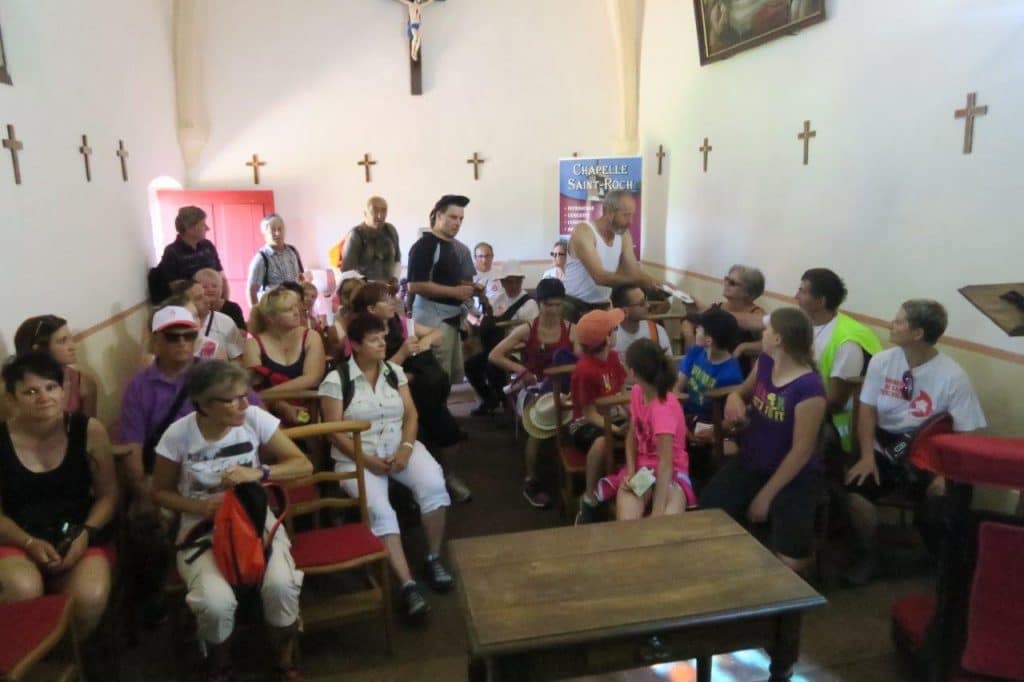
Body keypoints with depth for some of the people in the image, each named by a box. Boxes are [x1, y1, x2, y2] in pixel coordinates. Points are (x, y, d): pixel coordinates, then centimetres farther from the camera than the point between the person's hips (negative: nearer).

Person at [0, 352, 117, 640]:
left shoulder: (89, 430, -4)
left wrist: (85, 535, -14)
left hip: (80, 536, 0)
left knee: (90, 597, -29)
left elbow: (108, 494, 1)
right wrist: (30, 543, -15)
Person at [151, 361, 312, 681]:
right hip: (203, 529, 0)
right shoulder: (178, 435, -13)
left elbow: (303, 465, -9)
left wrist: (259, 473, -25)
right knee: (216, 603, -28)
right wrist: (200, 506, -17)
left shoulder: (255, 419, -12)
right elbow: (160, 492, 2)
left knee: (280, 585, -28)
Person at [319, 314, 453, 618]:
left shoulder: (395, 371, 9)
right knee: (379, 509, -30)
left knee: (434, 485, -25)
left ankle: (434, 559, -6)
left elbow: (411, 415, 6)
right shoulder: (336, 379, -4)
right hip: (357, 457, -3)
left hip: (400, 448, 3)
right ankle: (407, 585, -26)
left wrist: (406, 449, -12)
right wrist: (368, 460, -15)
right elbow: (335, 432, -6)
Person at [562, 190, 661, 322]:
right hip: (573, 304, -6)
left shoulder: (624, 235, 3)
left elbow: (634, 272, 2)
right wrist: (641, 281, -34)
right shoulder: (583, 232, -18)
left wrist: (658, 283, -17)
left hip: (602, 306, 6)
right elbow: (600, 277, -28)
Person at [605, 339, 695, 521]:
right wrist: (630, 472, -10)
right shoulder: (636, 392, -4)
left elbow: (666, 463, -32)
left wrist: (657, 512, -37)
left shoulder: (663, 408, -26)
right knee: (627, 525, -26)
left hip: (669, 472, -4)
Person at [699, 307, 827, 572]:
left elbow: (802, 450, -19)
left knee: (791, 560, -22)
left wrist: (766, 495, -15)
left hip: (794, 476, -5)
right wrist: (733, 398, -7)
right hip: (750, 463, 5)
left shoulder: (809, 389, -22)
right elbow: (742, 391, 19)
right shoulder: (764, 362, -1)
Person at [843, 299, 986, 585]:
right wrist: (867, 456, -15)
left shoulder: (952, 377, -11)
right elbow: (867, 411, -1)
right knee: (854, 488, -26)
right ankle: (867, 556, 2)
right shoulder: (882, 361, -2)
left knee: (942, 500, -26)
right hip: (884, 450, 2)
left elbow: (966, 433, -10)